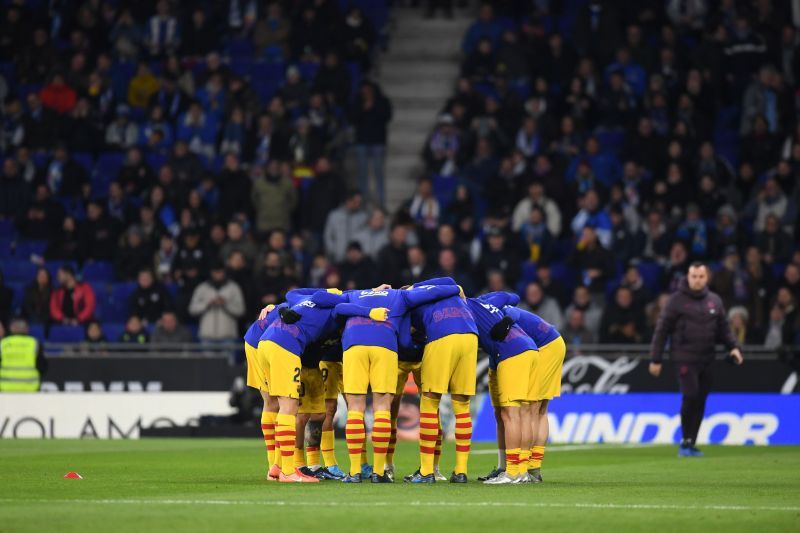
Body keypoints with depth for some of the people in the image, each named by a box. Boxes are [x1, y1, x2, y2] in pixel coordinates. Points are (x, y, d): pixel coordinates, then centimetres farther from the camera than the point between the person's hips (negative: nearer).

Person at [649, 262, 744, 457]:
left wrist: (733, 347, -2)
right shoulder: (677, 300, -2)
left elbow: (723, 329, 16)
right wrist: (655, 360, -3)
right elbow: (662, 330, -1)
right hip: (685, 358, -5)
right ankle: (685, 441, -6)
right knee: (690, 396, -17)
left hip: (706, 359, 5)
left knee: (700, 402, 3)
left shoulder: (714, 301, 12)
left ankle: (691, 444, 11)